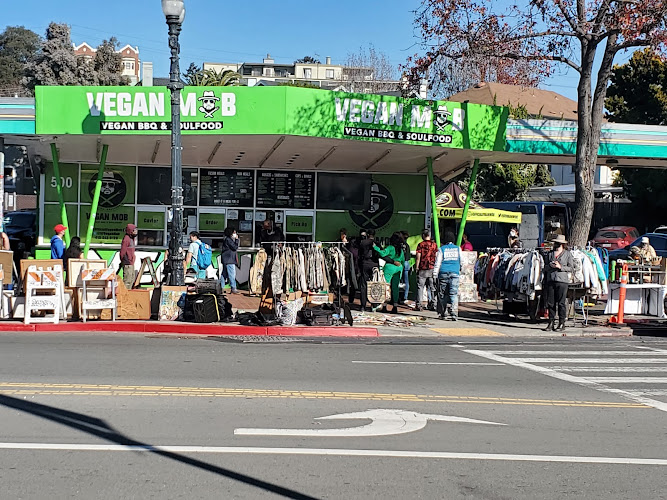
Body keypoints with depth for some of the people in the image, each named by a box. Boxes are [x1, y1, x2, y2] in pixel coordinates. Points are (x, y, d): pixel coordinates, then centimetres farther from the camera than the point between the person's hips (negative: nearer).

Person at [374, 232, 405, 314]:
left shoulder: (391, 247, -10)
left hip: (390, 267, -5)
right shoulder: (401, 249, 9)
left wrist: (375, 247, -13)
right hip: (398, 268, 5)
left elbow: (383, 254, -20)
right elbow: (403, 260, 15)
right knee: (395, 287, 7)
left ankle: (384, 305, -3)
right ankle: (395, 306, 3)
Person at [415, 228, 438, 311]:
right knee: (432, 288, 7)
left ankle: (418, 305, 0)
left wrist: (416, 268, 2)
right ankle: (432, 305, 6)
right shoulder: (434, 244, 4)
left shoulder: (421, 245, -5)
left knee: (420, 287, 3)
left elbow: (418, 258, -6)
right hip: (432, 269, 3)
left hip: (423, 269, -3)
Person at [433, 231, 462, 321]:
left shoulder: (441, 249, 1)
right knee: (454, 294, -1)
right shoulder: (458, 248, 7)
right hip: (455, 273, 1)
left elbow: (437, 262, -2)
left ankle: (442, 313, 11)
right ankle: (454, 314, -12)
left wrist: (435, 274, -1)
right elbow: (461, 261, 19)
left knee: (442, 294, 8)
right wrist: (460, 270, 36)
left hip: (444, 273, -1)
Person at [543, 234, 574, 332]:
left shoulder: (567, 254, 4)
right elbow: (545, 267, 15)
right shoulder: (550, 253, 14)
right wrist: (550, 266, -6)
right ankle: (551, 322, 11)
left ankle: (562, 323, 3)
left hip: (562, 280, -4)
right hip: (551, 280, 4)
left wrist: (560, 267, -10)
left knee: (561, 303, -4)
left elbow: (571, 268, 1)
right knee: (550, 302, 3)